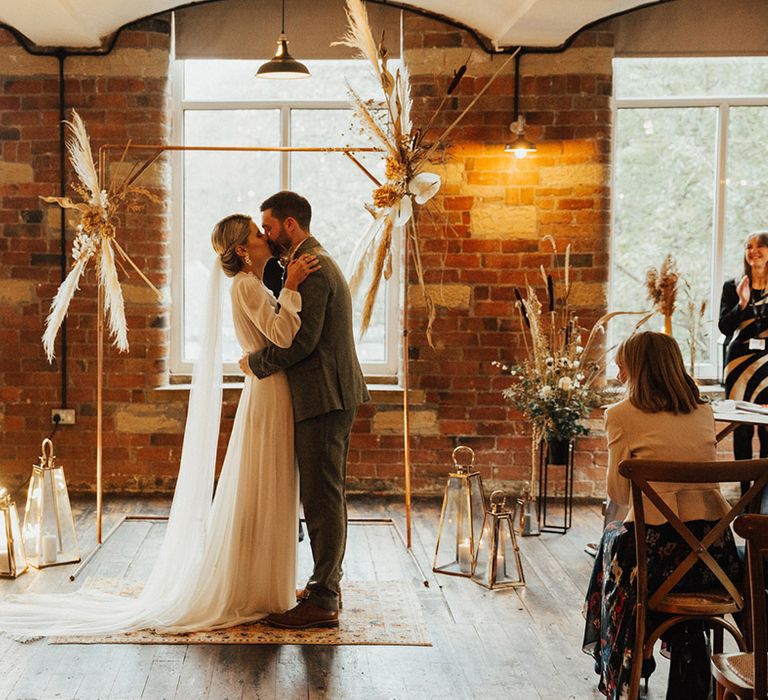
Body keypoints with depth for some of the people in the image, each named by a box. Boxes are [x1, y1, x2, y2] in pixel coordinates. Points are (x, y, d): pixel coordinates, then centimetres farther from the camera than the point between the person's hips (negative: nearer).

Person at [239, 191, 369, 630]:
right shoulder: (318, 263, 19)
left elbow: (302, 341, -22)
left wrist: (256, 363, -9)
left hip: (324, 398, -11)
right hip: (332, 396, 11)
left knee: (322, 498, -7)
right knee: (327, 495, 16)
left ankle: (323, 602, -1)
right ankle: (326, 584, 25)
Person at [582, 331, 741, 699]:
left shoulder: (622, 414, -5)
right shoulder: (704, 411, 10)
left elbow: (618, 492, 0)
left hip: (660, 549, -4)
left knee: (613, 536, 30)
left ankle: (625, 669, 38)